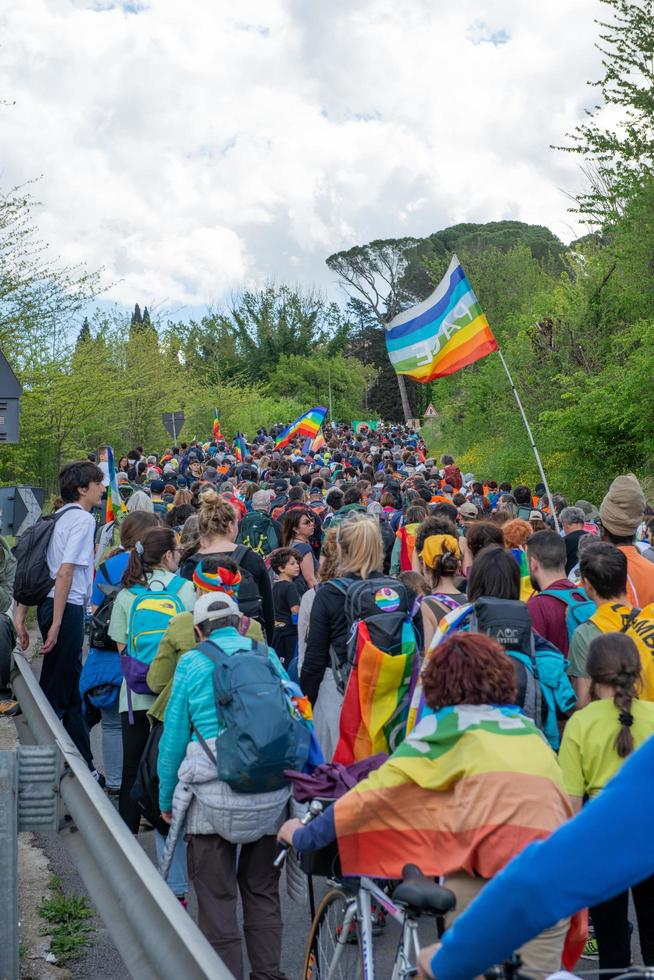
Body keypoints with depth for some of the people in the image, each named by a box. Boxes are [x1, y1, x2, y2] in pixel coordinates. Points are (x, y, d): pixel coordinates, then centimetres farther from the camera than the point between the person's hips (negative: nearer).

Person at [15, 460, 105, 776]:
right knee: (56, 692, -2)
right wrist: (56, 624, -22)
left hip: (52, 605, 9)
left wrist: (21, 615, 15)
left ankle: (83, 764, 24)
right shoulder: (82, 518, -11)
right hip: (67, 608, -9)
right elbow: (65, 571, -20)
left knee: (70, 691, 15)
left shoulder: (59, 517, 15)